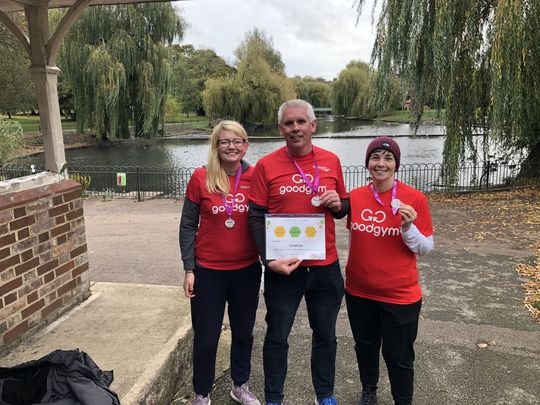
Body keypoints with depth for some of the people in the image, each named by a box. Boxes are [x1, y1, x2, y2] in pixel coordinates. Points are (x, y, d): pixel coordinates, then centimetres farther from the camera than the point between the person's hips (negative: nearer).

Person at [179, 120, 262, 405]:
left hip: (247, 270, 2)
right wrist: (189, 269, -5)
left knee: (243, 333, 19)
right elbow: (188, 225, -4)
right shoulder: (201, 178, -9)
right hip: (209, 271, -2)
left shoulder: (255, 177, -4)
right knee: (206, 338, 11)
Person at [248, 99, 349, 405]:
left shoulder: (331, 161, 1)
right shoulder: (266, 165, -7)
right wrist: (269, 259, -15)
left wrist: (338, 204, -11)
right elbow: (256, 217, -6)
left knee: (326, 335, 18)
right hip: (283, 267, -2)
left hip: (326, 266, 3)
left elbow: (343, 207, 12)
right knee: (277, 337, 12)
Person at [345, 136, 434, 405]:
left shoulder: (415, 199, -13)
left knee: (398, 356, 10)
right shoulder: (354, 197, -4)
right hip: (359, 291, 4)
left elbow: (426, 248, -7)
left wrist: (408, 227, -24)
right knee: (365, 346, 22)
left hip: (400, 295, -3)